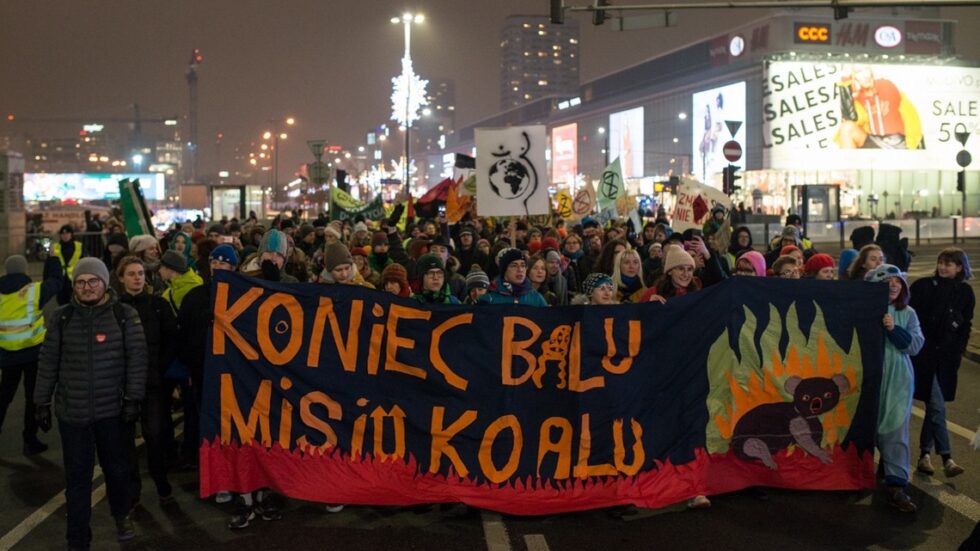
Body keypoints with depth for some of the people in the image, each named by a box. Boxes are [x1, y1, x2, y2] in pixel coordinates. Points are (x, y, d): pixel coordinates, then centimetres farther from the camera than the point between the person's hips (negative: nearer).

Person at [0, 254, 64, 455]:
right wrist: (52, 258, 13)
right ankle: (30, 441, 11)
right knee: (33, 397, 8)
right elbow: (57, 281, 2)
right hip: (33, 352, -3)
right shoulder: (34, 290, -12)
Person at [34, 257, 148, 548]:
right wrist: (42, 403, 5)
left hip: (111, 409, -1)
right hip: (71, 410, 1)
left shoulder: (124, 315, -3)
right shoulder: (62, 317, 2)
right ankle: (78, 539, 15)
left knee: (116, 468, 13)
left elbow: (136, 358, -4)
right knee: (77, 475, 4)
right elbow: (48, 362, 5)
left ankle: (121, 515, 40)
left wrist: (133, 398, -9)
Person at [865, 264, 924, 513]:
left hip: (897, 381, 1)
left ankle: (896, 486, -2)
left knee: (896, 431, -3)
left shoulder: (907, 313, 4)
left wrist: (894, 329, -17)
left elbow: (915, 345, -4)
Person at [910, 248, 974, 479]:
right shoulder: (922, 286, -3)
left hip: (947, 357, 3)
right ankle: (946, 459, -6)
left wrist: (956, 353, 1)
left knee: (933, 406, 9)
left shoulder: (965, 293, 4)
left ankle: (924, 456, 18)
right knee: (937, 406, -8)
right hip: (923, 354, -3)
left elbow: (965, 327, 8)